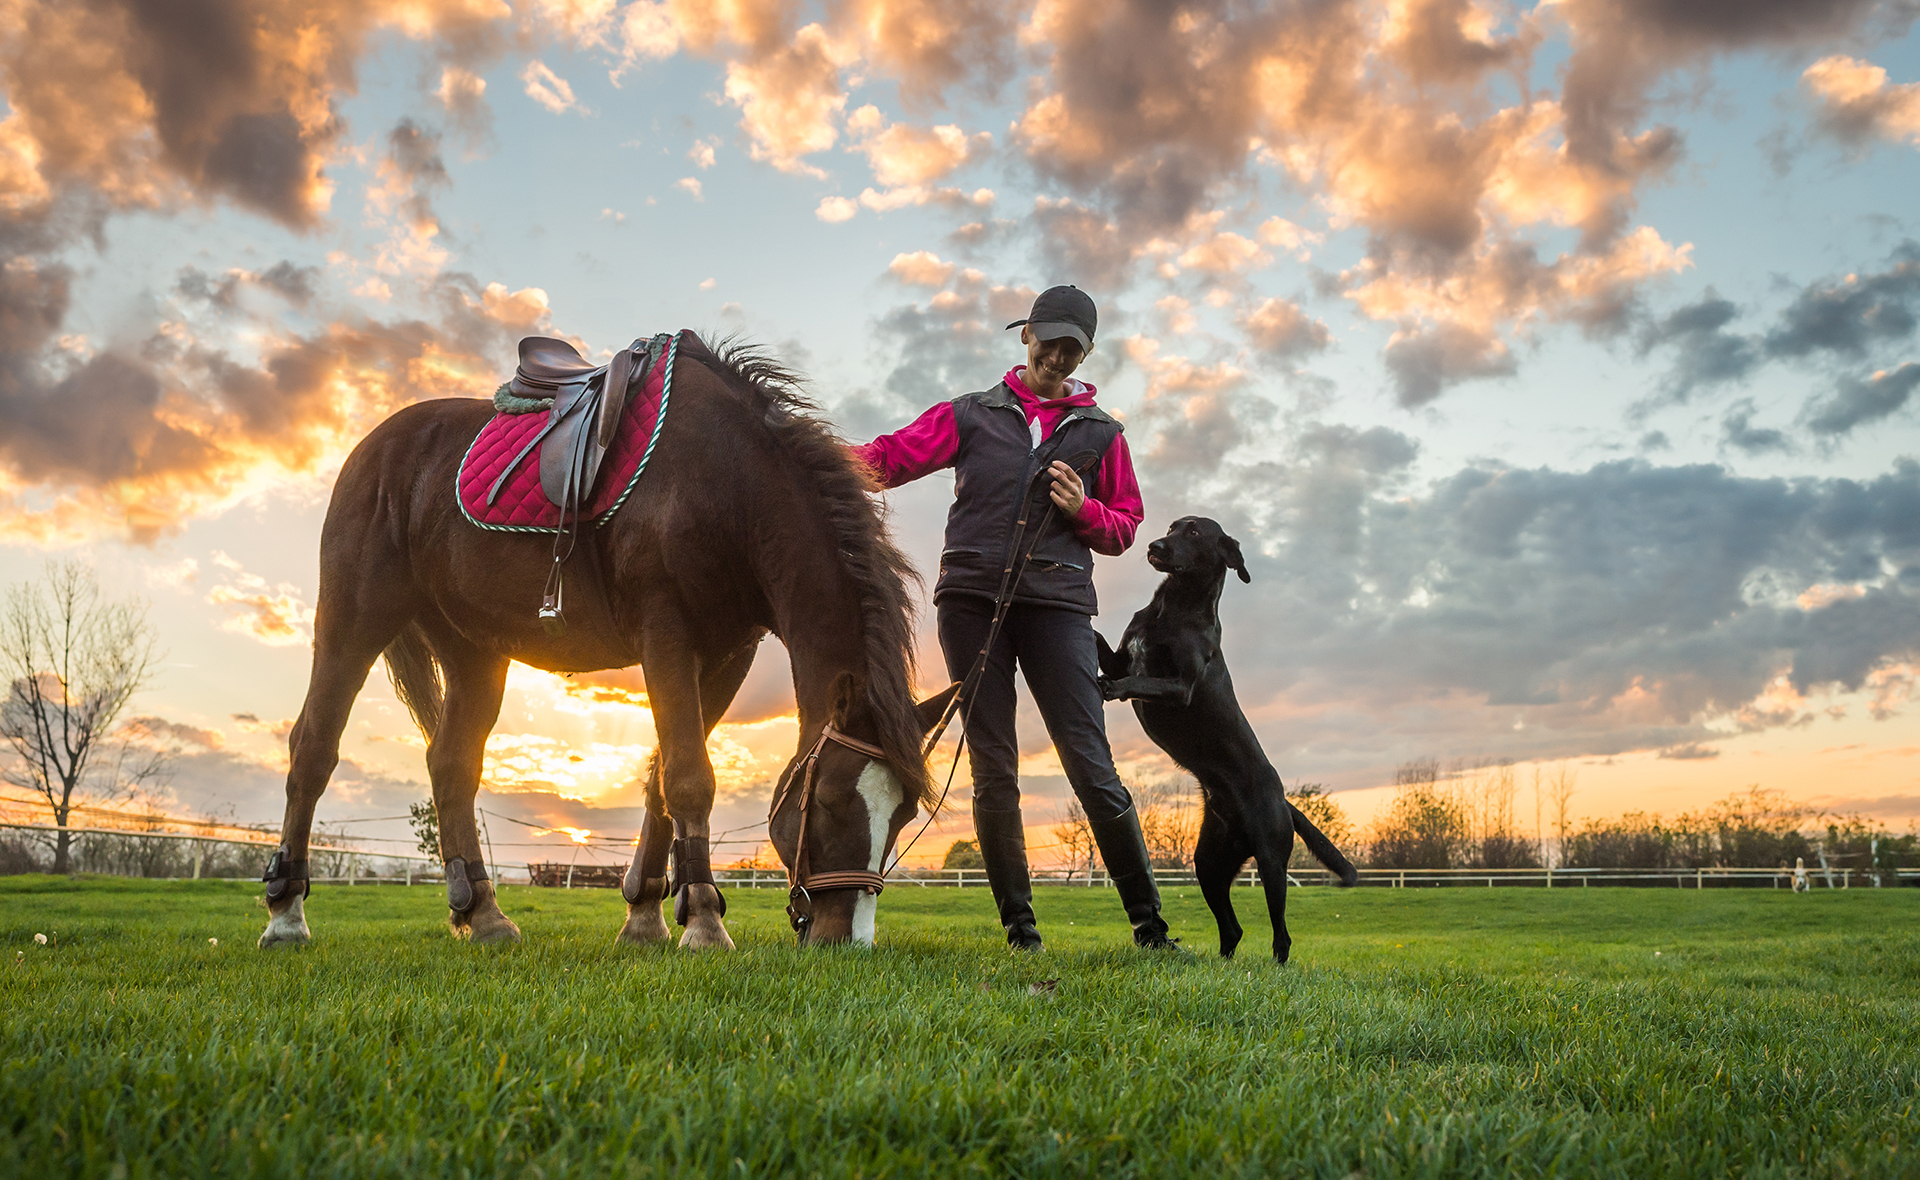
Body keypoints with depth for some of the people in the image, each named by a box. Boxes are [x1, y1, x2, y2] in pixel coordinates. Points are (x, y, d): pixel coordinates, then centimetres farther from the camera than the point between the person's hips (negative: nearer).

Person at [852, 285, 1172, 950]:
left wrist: (1083, 510, -4)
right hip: (972, 597, 1)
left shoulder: (1100, 433, 17)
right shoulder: (971, 415, 15)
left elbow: (1124, 529, 18)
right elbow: (891, 457, 4)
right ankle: (1018, 923, 10)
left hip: (1057, 602, 0)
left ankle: (1148, 922, 0)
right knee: (993, 770, 1)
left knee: (1092, 767, -7)